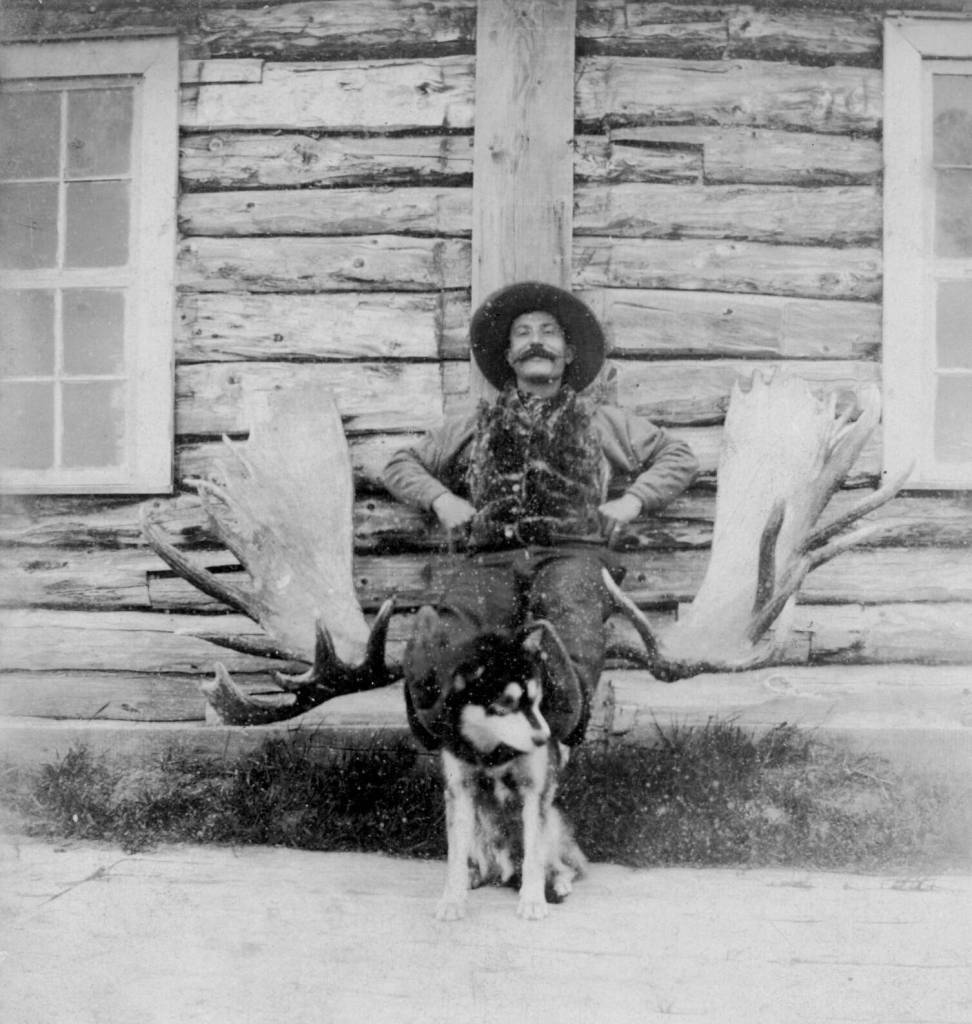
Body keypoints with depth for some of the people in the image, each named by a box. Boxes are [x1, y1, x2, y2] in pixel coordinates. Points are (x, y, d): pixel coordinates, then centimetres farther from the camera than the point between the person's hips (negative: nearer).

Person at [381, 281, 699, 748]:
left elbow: (679, 456, 31)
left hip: (573, 553, -1)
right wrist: (441, 499, 14)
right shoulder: (476, 425, 31)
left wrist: (632, 500, 13)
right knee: (429, 665, -31)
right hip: (491, 558, 1)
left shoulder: (601, 421, 29)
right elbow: (401, 464, 35)